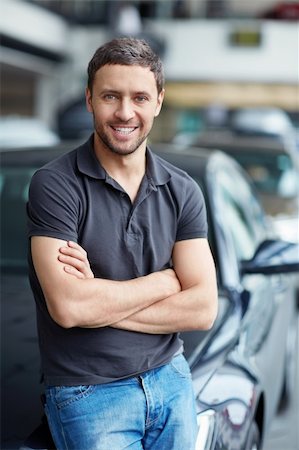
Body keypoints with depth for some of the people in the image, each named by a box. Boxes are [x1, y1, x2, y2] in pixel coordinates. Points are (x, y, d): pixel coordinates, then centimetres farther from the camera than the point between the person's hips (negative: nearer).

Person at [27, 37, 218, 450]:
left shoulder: (182, 191, -2)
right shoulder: (55, 184, -14)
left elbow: (203, 309, -8)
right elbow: (67, 308, -24)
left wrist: (99, 298, -18)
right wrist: (166, 280, -12)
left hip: (171, 380, 4)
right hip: (87, 393, -4)